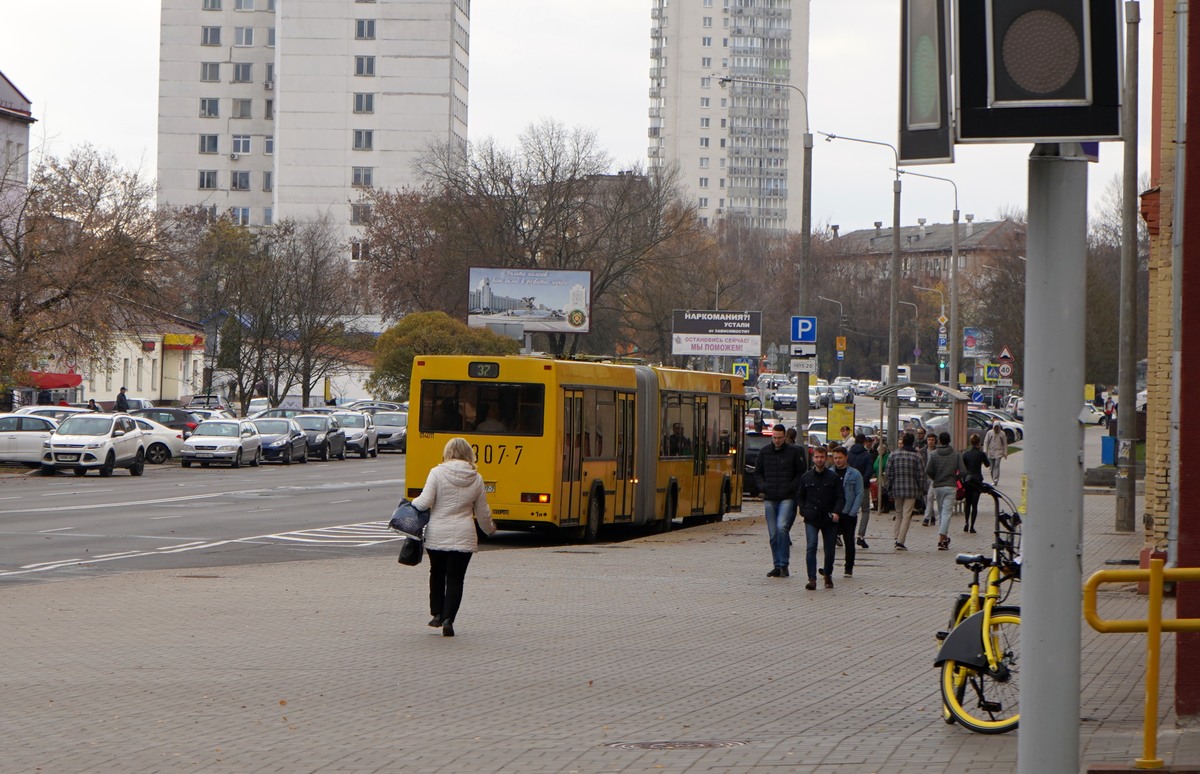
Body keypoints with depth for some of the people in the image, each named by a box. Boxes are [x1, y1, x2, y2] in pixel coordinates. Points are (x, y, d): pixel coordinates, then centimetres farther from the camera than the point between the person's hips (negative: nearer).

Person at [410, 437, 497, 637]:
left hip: (436, 535, 0)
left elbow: (424, 502, -14)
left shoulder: (437, 473, -8)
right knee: (455, 578, 4)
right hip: (463, 537, 0)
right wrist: (490, 529, 28)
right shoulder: (476, 479, 1)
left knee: (437, 573, 20)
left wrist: (413, 503, 8)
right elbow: (482, 512, 10)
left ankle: (437, 613, 21)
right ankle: (448, 619, -7)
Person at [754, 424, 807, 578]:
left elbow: (801, 474, 3)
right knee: (773, 534, 5)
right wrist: (763, 486, 1)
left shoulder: (794, 452, 0)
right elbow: (757, 473, 18)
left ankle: (784, 565, -12)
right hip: (770, 499, 4)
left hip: (787, 498, -4)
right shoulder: (764, 452, 10)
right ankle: (778, 566, 14)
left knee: (782, 528, -19)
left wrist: (790, 488, -10)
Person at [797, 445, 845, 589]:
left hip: (829, 519, 0)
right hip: (811, 519, 0)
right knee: (811, 547, -14)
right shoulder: (806, 477, 5)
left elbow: (841, 497, 0)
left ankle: (828, 575, 29)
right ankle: (812, 579, -16)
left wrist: (836, 512, -15)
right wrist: (804, 510, -1)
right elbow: (799, 496, 14)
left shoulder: (833, 477, 0)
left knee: (829, 549, 8)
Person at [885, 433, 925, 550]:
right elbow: (921, 474, -3)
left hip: (897, 488, 2)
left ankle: (896, 537, 11)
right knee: (906, 515, 0)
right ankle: (900, 541, -6)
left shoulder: (893, 455, 0)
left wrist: (889, 488, 9)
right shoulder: (916, 456, -3)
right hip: (911, 490, -2)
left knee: (899, 513, 18)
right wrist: (921, 488, 7)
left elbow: (889, 473, 1)